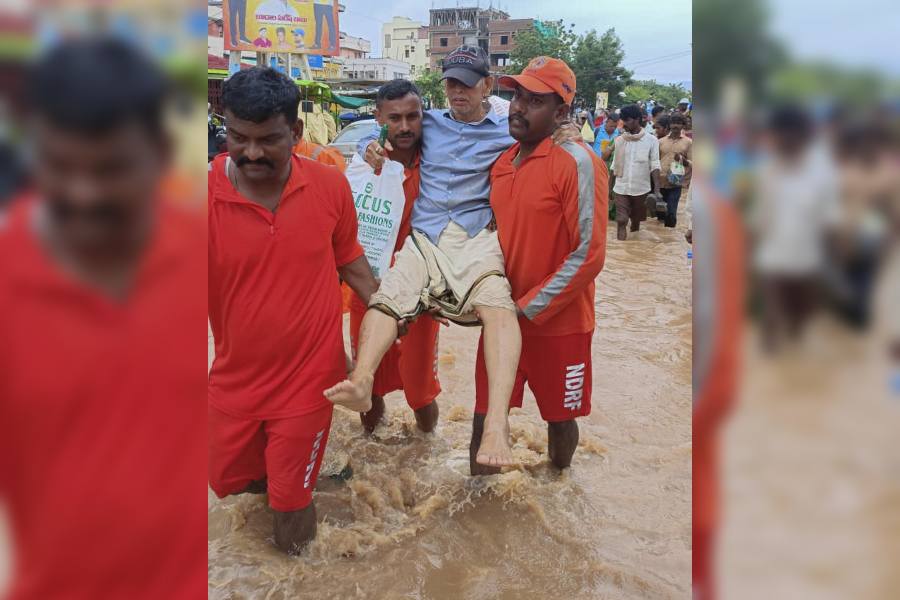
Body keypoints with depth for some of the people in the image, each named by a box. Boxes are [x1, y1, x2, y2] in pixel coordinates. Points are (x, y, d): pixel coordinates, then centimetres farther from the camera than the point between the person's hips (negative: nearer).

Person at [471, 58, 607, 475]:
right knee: (485, 416, 9)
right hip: (503, 319, 5)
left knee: (560, 418, 14)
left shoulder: (577, 162, -16)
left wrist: (526, 309, -17)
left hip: (557, 323, -5)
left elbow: (589, 255, -20)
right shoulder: (501, 163, 5)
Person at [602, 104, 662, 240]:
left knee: (636, 221, 12)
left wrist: (657, 190, -13)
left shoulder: (651, 140, -6)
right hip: (621, 188, 1)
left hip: (641, 189, -1)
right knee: (621, 221, -4)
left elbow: (654, 166, -6)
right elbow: (615, 166, 8)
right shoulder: (619, 140, 2)